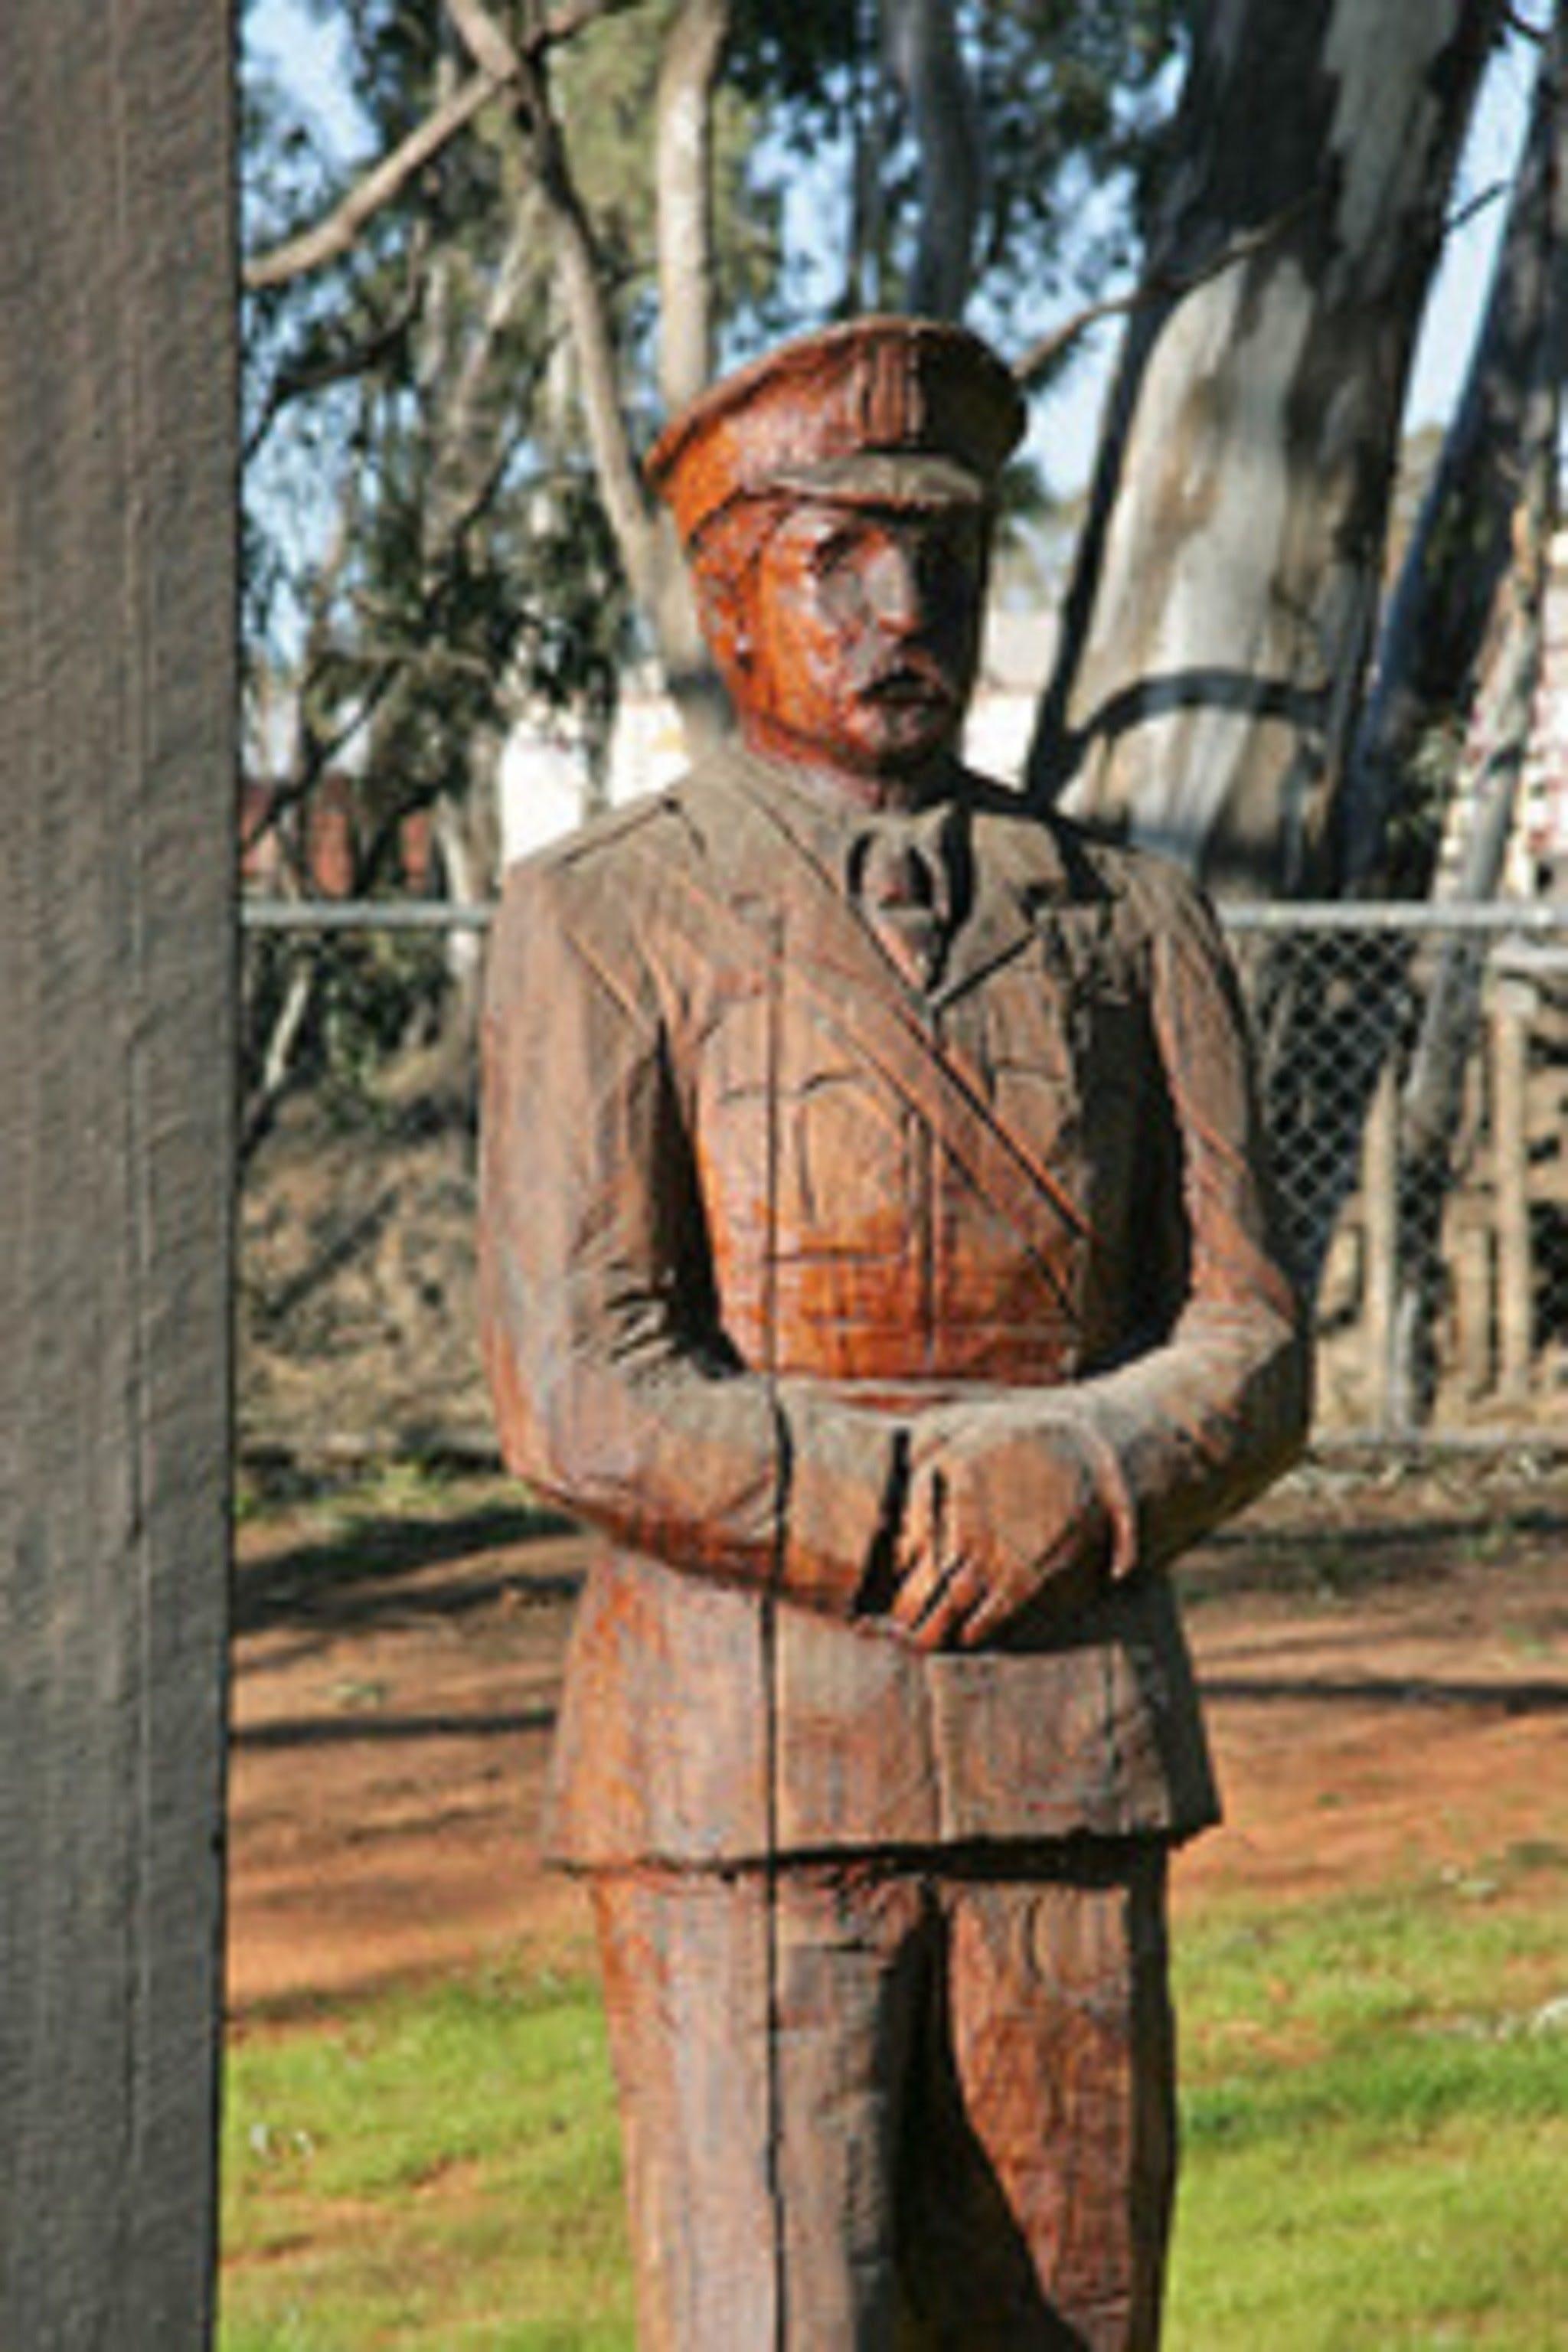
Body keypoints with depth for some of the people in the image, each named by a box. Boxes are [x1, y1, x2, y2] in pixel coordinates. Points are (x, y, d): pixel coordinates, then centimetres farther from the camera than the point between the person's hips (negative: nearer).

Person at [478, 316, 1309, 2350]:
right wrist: (961, 1522, -11)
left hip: (1070, 1775, 4)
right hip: (745, 1778, -4)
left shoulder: (1128, 926, 12)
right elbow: (586, 1403, -11)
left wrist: (1052, 1499, -15)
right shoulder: (602, 926, -1)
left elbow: (1244, 1360, 5)